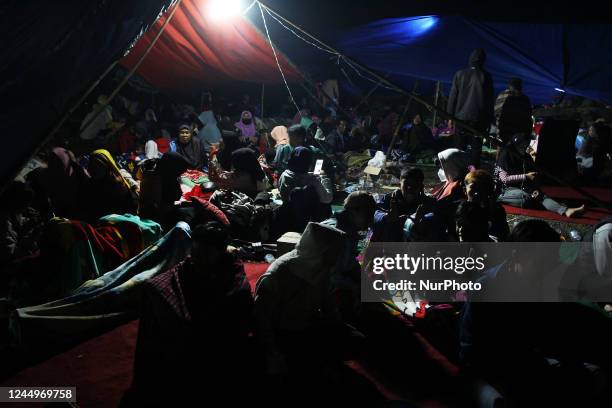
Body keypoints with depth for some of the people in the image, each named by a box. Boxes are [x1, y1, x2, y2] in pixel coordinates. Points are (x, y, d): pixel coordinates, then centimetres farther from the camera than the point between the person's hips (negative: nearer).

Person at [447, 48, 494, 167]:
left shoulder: (460, 74, 1)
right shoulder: (486, 76, -2)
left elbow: (452, 97, 2)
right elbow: (490, 100, 1)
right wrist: (489, 120, 7)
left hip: (461, 116, 1)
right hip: (479, 119, -1)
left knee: (460, 146, 8)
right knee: (476, 148, 4)